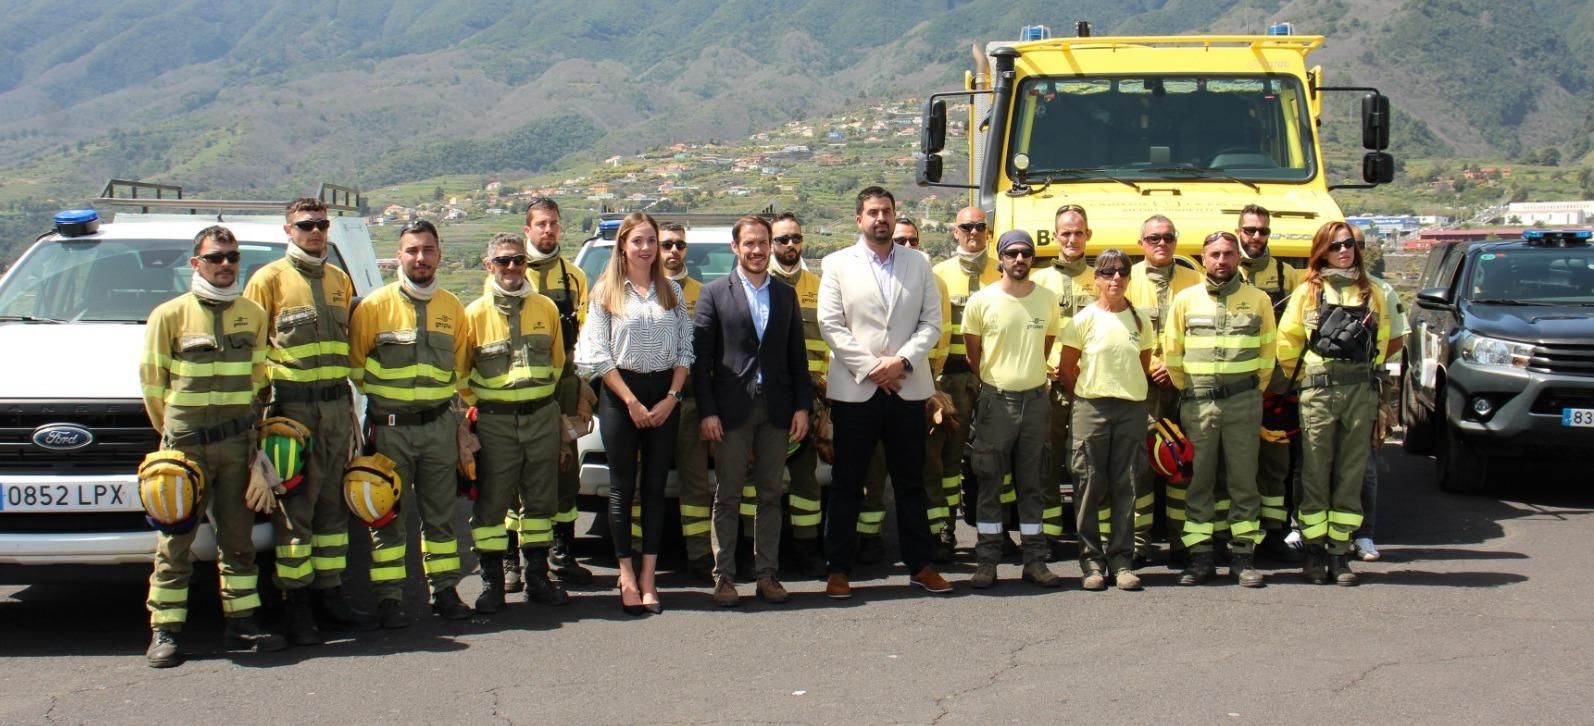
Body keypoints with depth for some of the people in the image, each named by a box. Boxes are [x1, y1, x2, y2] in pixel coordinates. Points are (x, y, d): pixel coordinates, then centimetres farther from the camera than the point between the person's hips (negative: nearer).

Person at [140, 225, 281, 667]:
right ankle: (165, 631, 3)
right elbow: (152, 382, 2)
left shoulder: (253, 314, 8)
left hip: (238, 441, 4)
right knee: (176, 540, -2)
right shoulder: (170, 315, -2)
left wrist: (247, 424, 9)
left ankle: (241, 621, 16)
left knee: (237, 536, 9)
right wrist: (172, 430, 4)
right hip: (186, 443, -3)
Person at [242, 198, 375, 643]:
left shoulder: (340, 280, 15)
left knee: (333, 503, 9)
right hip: (292, 406, -5)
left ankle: (330, 597, 17)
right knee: (294, 508, -3)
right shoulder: (269, 279, -1)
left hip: (337, 403, 5)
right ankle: (298, 606, 2)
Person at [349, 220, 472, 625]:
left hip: (439, 424, 3)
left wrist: (449, 401, 10)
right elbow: (355, 363, 1)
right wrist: (381, 393, 0)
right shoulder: (375, 306, -5)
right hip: (390, 426, -3)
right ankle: (389, 598, 5)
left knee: (440, 513, 9)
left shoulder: (452, 307, 8)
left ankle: (444, 590, 17)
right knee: (387, 516, 1)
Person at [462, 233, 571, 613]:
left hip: (542, 416, 3)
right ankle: (491, 583, 8)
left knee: (540, 499, 9)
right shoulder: (475, 313, -1)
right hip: (495, 421, -3)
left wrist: (544, 394, 13)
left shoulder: (546, 308, 7)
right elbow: (459, 371, 5)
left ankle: (537, 577, 19)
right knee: (492, 503, 0)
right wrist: (474, 405, 0)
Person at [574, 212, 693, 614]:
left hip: (664, 396, 2)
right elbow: (598, 355, -3)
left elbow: (685, 350, 7)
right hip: (620, 395, -2)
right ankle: (627, 576, 6)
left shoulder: (671, 291, 10)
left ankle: (647, 576, 8)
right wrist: (632, 402, -10)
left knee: (655, 488, 4)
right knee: (623, 488, 1)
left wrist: (671, 398, -5)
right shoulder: (606, 293, 2)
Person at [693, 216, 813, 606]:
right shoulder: (715, 294, 1)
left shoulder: (786, 295, 12)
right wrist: (707, 411, -9)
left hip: (776, 409, 3)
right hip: (732, 409, -3)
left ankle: (768, 574, 14)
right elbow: (700, 356, -2)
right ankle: (724, 576, 7)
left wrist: (802, 406, 4)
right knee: (728, 496, 2)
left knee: (770, 495, 8)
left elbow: (797, 355, 12)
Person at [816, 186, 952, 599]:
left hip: (908, 389, 2)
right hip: (855, 390, -2)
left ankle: (920, 565, 16)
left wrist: (902, 360, -10)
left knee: (911, 480, 8)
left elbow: (932, 322, 5)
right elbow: (830, 325, -4)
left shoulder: (918, 264, 10)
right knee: (847, 482, 3)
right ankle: (838, 569, 10)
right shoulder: (837, 264, 4)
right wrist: (870, 368, -11)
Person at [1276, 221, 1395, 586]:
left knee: (1351, 474, 3)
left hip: (1361, 390, 2)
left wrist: (1366, 373, 14)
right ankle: (1314, 550, 7)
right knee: (1315, 473, 0)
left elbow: (1382, 341, 18)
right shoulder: (1307, 292, 6)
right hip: (1318, 390, -2)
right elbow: (1287, 341, 6)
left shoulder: (1371, 293, 12)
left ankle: (1339, 551, 8)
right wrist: (1306, 377, 7)